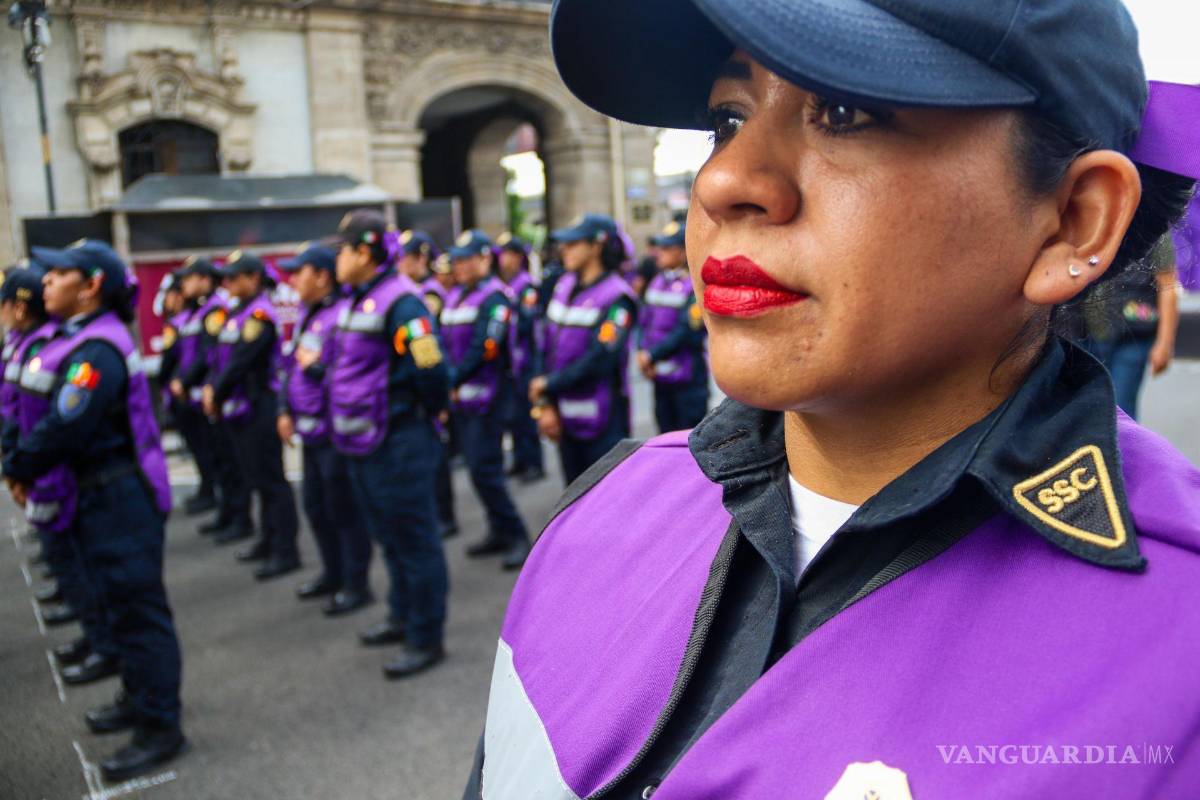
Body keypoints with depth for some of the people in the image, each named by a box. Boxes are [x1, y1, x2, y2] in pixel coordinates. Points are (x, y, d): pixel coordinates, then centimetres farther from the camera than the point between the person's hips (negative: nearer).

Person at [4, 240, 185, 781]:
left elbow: (64, 428, -26)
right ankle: (139, 696, 36)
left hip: (118, 497, -10)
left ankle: (159, 727, 7)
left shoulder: (97, 350, -21)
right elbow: (52, 414, 14)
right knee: (120, 603, 21)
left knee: (136, 609, -3)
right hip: (95, 495, 10)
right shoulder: (77, 339, 11)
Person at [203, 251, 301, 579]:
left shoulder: (260, 314, -14)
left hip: (259, 407, -9)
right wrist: (211, 388, -1)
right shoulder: (236, 313, 15)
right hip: (239, 408, 9)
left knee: (270, 478, -6)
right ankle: (270, 540, 28)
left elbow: (240, 362, -19)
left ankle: (286, 551, -1)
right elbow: (221, 356, 14)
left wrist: (217, 395, -10)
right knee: (256, 477, 16)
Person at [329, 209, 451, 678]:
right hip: (363, 444, 10)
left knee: (413, 539, 1)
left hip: (397, 443, -10)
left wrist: (430, 413, -7)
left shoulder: (400, 303, -19)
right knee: (388, 535, 21)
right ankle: (403, 616, 38)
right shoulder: (358, 302, 11)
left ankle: (427, 639, 13)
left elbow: (430, 368, -23)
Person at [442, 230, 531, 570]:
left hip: (486, 398, -8)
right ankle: (499, 532, 24)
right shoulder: (455, 297, 15)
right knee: (478, 468, 12)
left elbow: (485, 348, -20)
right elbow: (444, 341, 13)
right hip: (460, 399, 8)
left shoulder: (495, 297, -11)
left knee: (485, 471, -9)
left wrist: (452, 380, -20)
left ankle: (516, 536, 2)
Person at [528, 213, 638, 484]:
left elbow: (600, 359, -21)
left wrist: (549, 384, -13)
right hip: (565, 418, 7)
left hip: (603, 423, -7)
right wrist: (545, 404, -3)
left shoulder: (616, 297, -14)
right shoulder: (564, 286, 7)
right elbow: (549, 347, 5)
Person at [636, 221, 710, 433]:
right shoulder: (657, 282, 9)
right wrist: (642, 351, -6)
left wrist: (652, 355, -14)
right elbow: (644, 322, 11)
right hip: (660, 377, 7)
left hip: (688, 379, -7)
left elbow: (686, 333, -18)